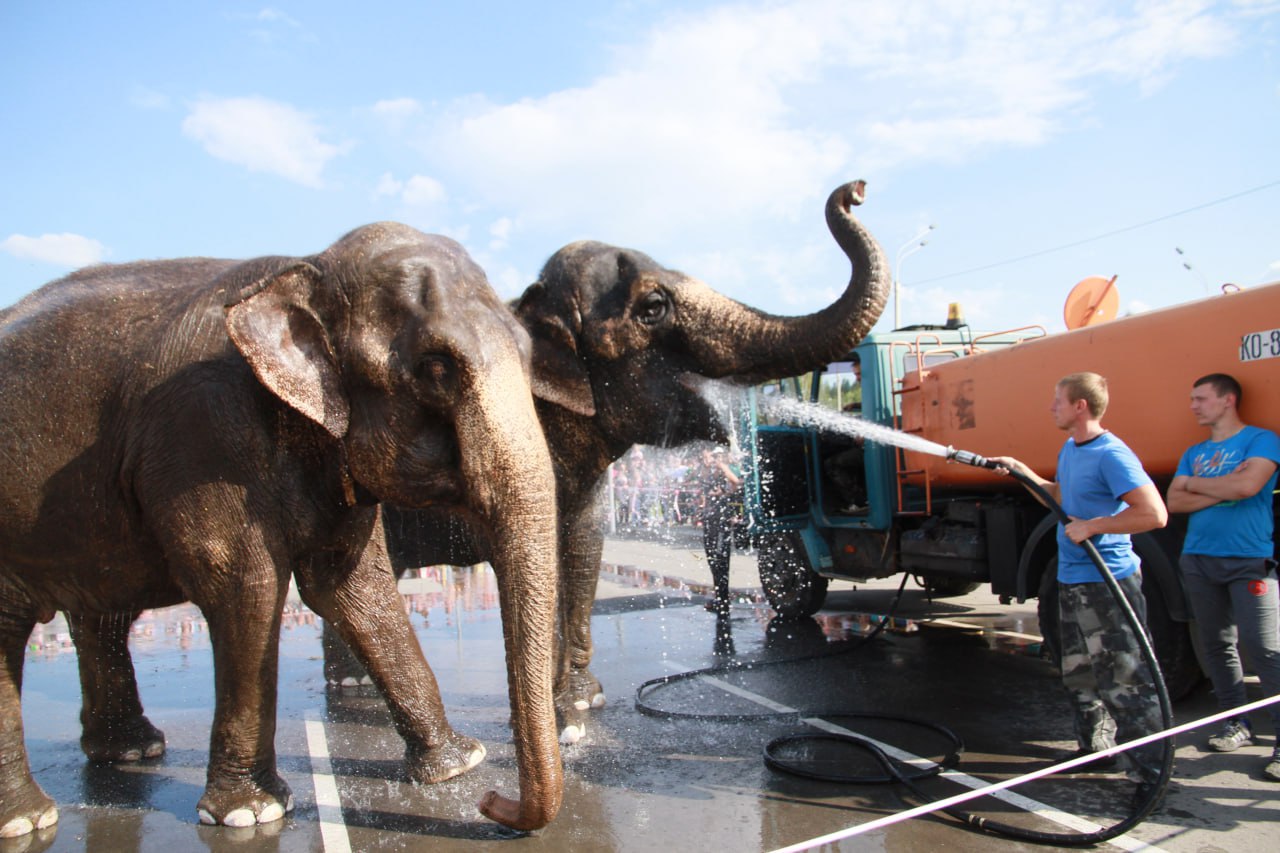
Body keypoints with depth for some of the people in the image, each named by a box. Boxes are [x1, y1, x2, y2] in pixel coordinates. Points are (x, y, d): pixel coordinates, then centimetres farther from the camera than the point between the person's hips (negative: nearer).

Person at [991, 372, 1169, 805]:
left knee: (1125, 683, -6)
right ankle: (1095, 748, 35)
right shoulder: (1069, 450, 12)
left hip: (1109, 583, -10)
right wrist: (1022, 471, 19)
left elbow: (1154, 514, -26)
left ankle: (1150, 773, 3)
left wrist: (1091, 526, -22)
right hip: (1072, 580, 10)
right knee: (1080, 675, 20)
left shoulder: (1112, 455, -19)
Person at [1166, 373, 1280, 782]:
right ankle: (1237, 722, 22)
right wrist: (1223, 490, -8)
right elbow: (1175, 501, 6)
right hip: (1198, 559, 6)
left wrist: (1197, 484, -2)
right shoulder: (1193, 453, 16)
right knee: (1217, 643, 10)